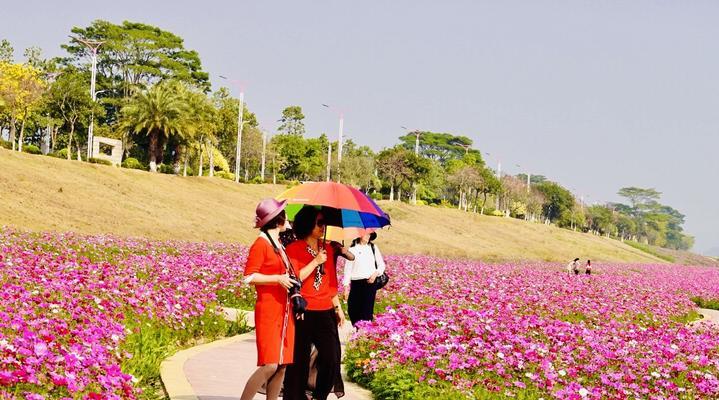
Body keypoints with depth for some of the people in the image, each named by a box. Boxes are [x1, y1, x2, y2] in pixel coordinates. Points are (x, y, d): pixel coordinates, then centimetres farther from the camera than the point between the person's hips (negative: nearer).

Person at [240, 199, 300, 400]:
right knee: (269, 365, -13)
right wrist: (278, 278, -18)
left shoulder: (280, 245, 17)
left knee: (282, 365, 6)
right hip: (269, 311, -8)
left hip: (284, 312, 8)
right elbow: (249, 276, -15)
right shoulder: (261, 243, -9)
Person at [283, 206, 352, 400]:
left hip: (325, 312, 5)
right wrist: (315, 262, -16)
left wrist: (338, 307, 16)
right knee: (300, 360, 1)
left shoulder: (328, 249, 11)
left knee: (331, 357, -2)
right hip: (302, 312, -4)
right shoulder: (294, 249, -4)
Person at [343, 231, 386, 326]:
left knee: (367, 309, -3)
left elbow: (381, 264, 14)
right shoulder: (352, 249, 4)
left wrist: (376, 273, -6)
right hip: (356, 283, -1)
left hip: (370, 282, 1)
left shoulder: (373, 247, 11)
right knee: (353, 309, -3)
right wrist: (346, 284, -4)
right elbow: (348, 267, 3)